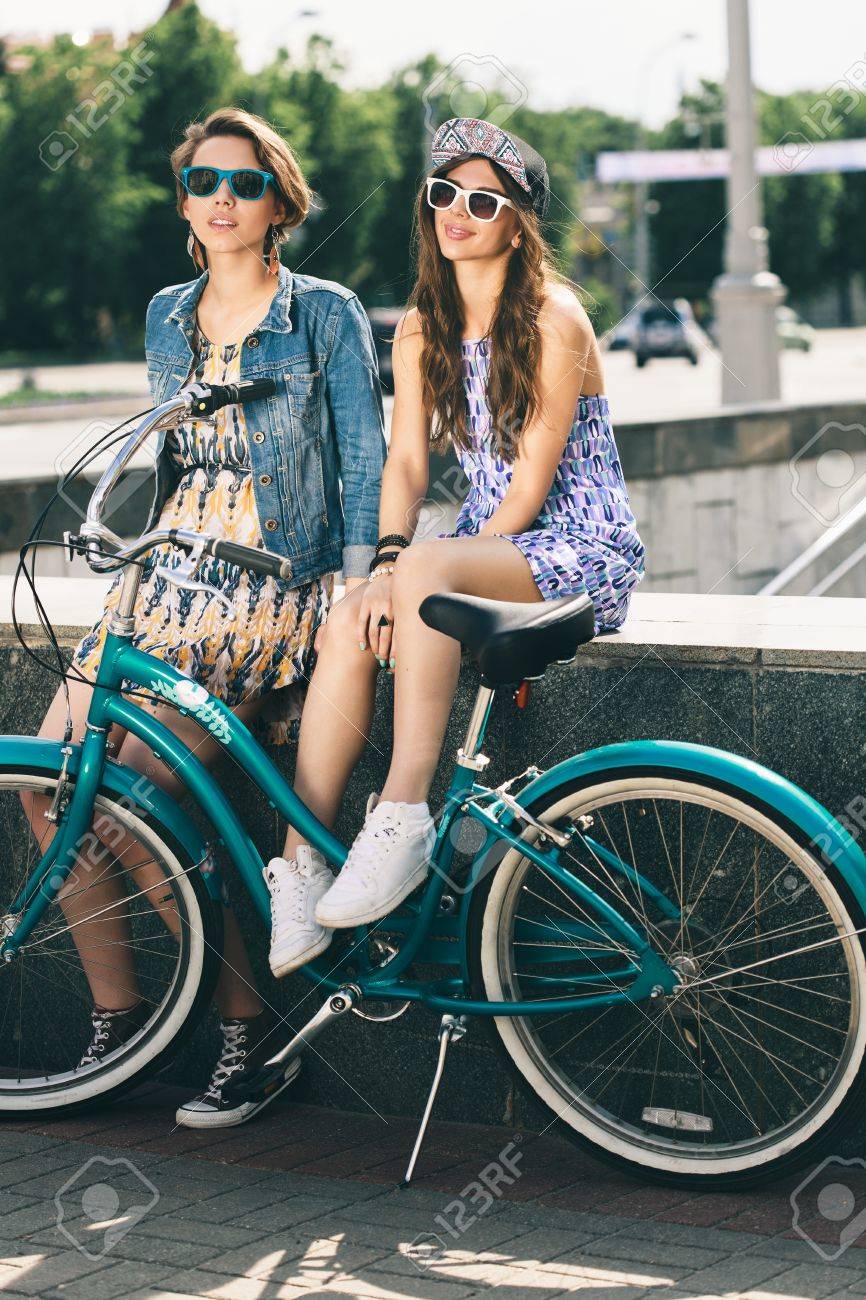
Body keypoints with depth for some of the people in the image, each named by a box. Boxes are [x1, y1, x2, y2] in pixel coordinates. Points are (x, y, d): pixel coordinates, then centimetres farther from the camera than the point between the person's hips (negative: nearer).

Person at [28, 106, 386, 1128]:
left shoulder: (327, 316, -1)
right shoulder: (167, 315, 16)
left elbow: (364, 466, -3)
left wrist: (353, 602, -13)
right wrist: (143, 561, 16)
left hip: (276, 591, -6)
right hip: (170, 577, 6)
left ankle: (248, 1021, -4)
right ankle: (115, 1015, 7)